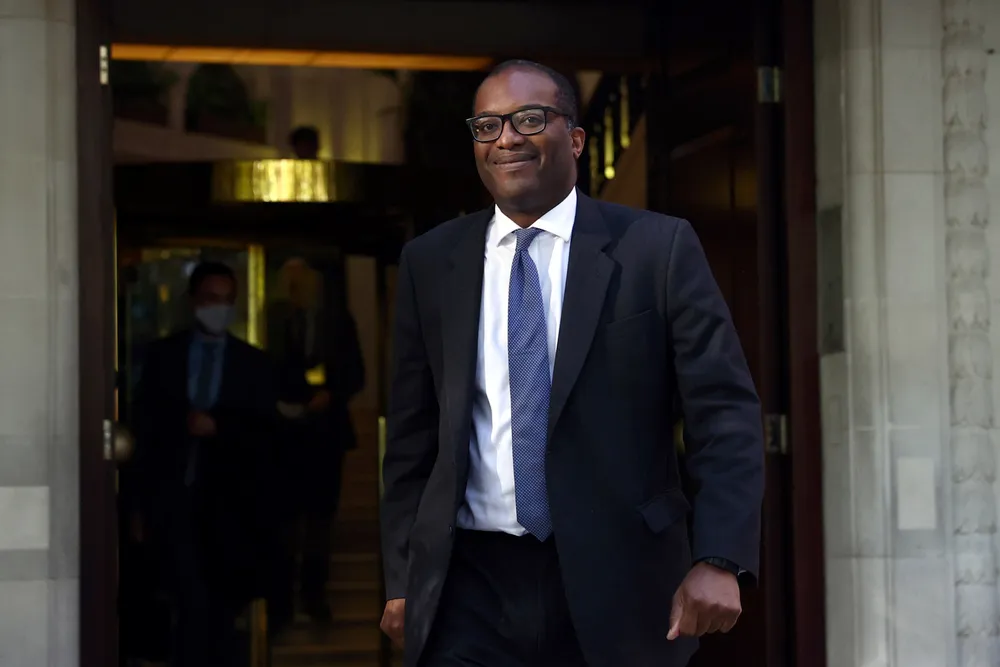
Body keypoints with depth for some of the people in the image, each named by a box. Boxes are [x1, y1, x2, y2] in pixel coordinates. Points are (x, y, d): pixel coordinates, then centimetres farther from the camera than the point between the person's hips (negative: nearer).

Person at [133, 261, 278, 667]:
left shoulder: (253, 363, 8)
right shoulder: (163, 355, 7)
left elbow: (265, 432, 1)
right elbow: (145, 424, 5)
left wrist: (218, 426, -15)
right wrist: (146, 497, -1)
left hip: (227, 504, 1)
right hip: (173, 497, -1)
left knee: (221, 608, 7)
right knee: (194, 604, -10)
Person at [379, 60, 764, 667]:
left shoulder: (658, 248, -2)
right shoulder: (430, 263, 7)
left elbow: (726, 412, -6)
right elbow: (414, 435, 12)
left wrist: (720, 560, -17)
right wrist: (403, 577, 9)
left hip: (615, 588, -1)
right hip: (471, 592, 2)